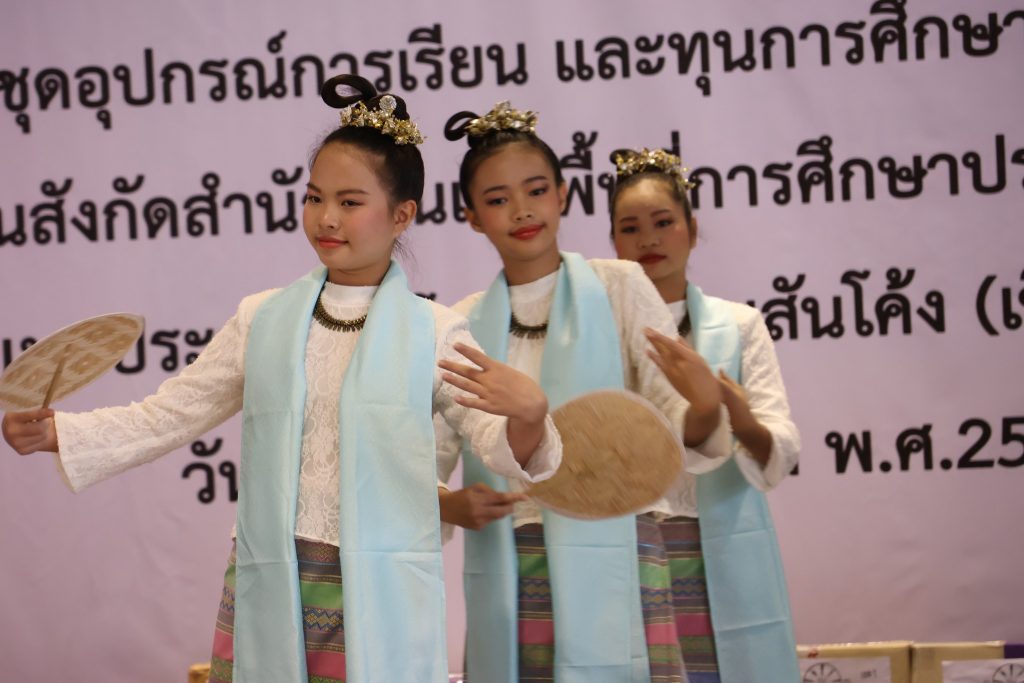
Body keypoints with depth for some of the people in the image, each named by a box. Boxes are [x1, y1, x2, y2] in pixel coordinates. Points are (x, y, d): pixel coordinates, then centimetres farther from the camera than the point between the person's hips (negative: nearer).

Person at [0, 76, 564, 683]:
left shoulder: (433, 333, -1)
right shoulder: (263, 320, 7)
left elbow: (506, 451, -5)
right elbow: (165, 416, 11)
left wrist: (528, 416, -28)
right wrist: (52, 433, -2)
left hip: (380, 608, -2)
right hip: (268, 595, 3)